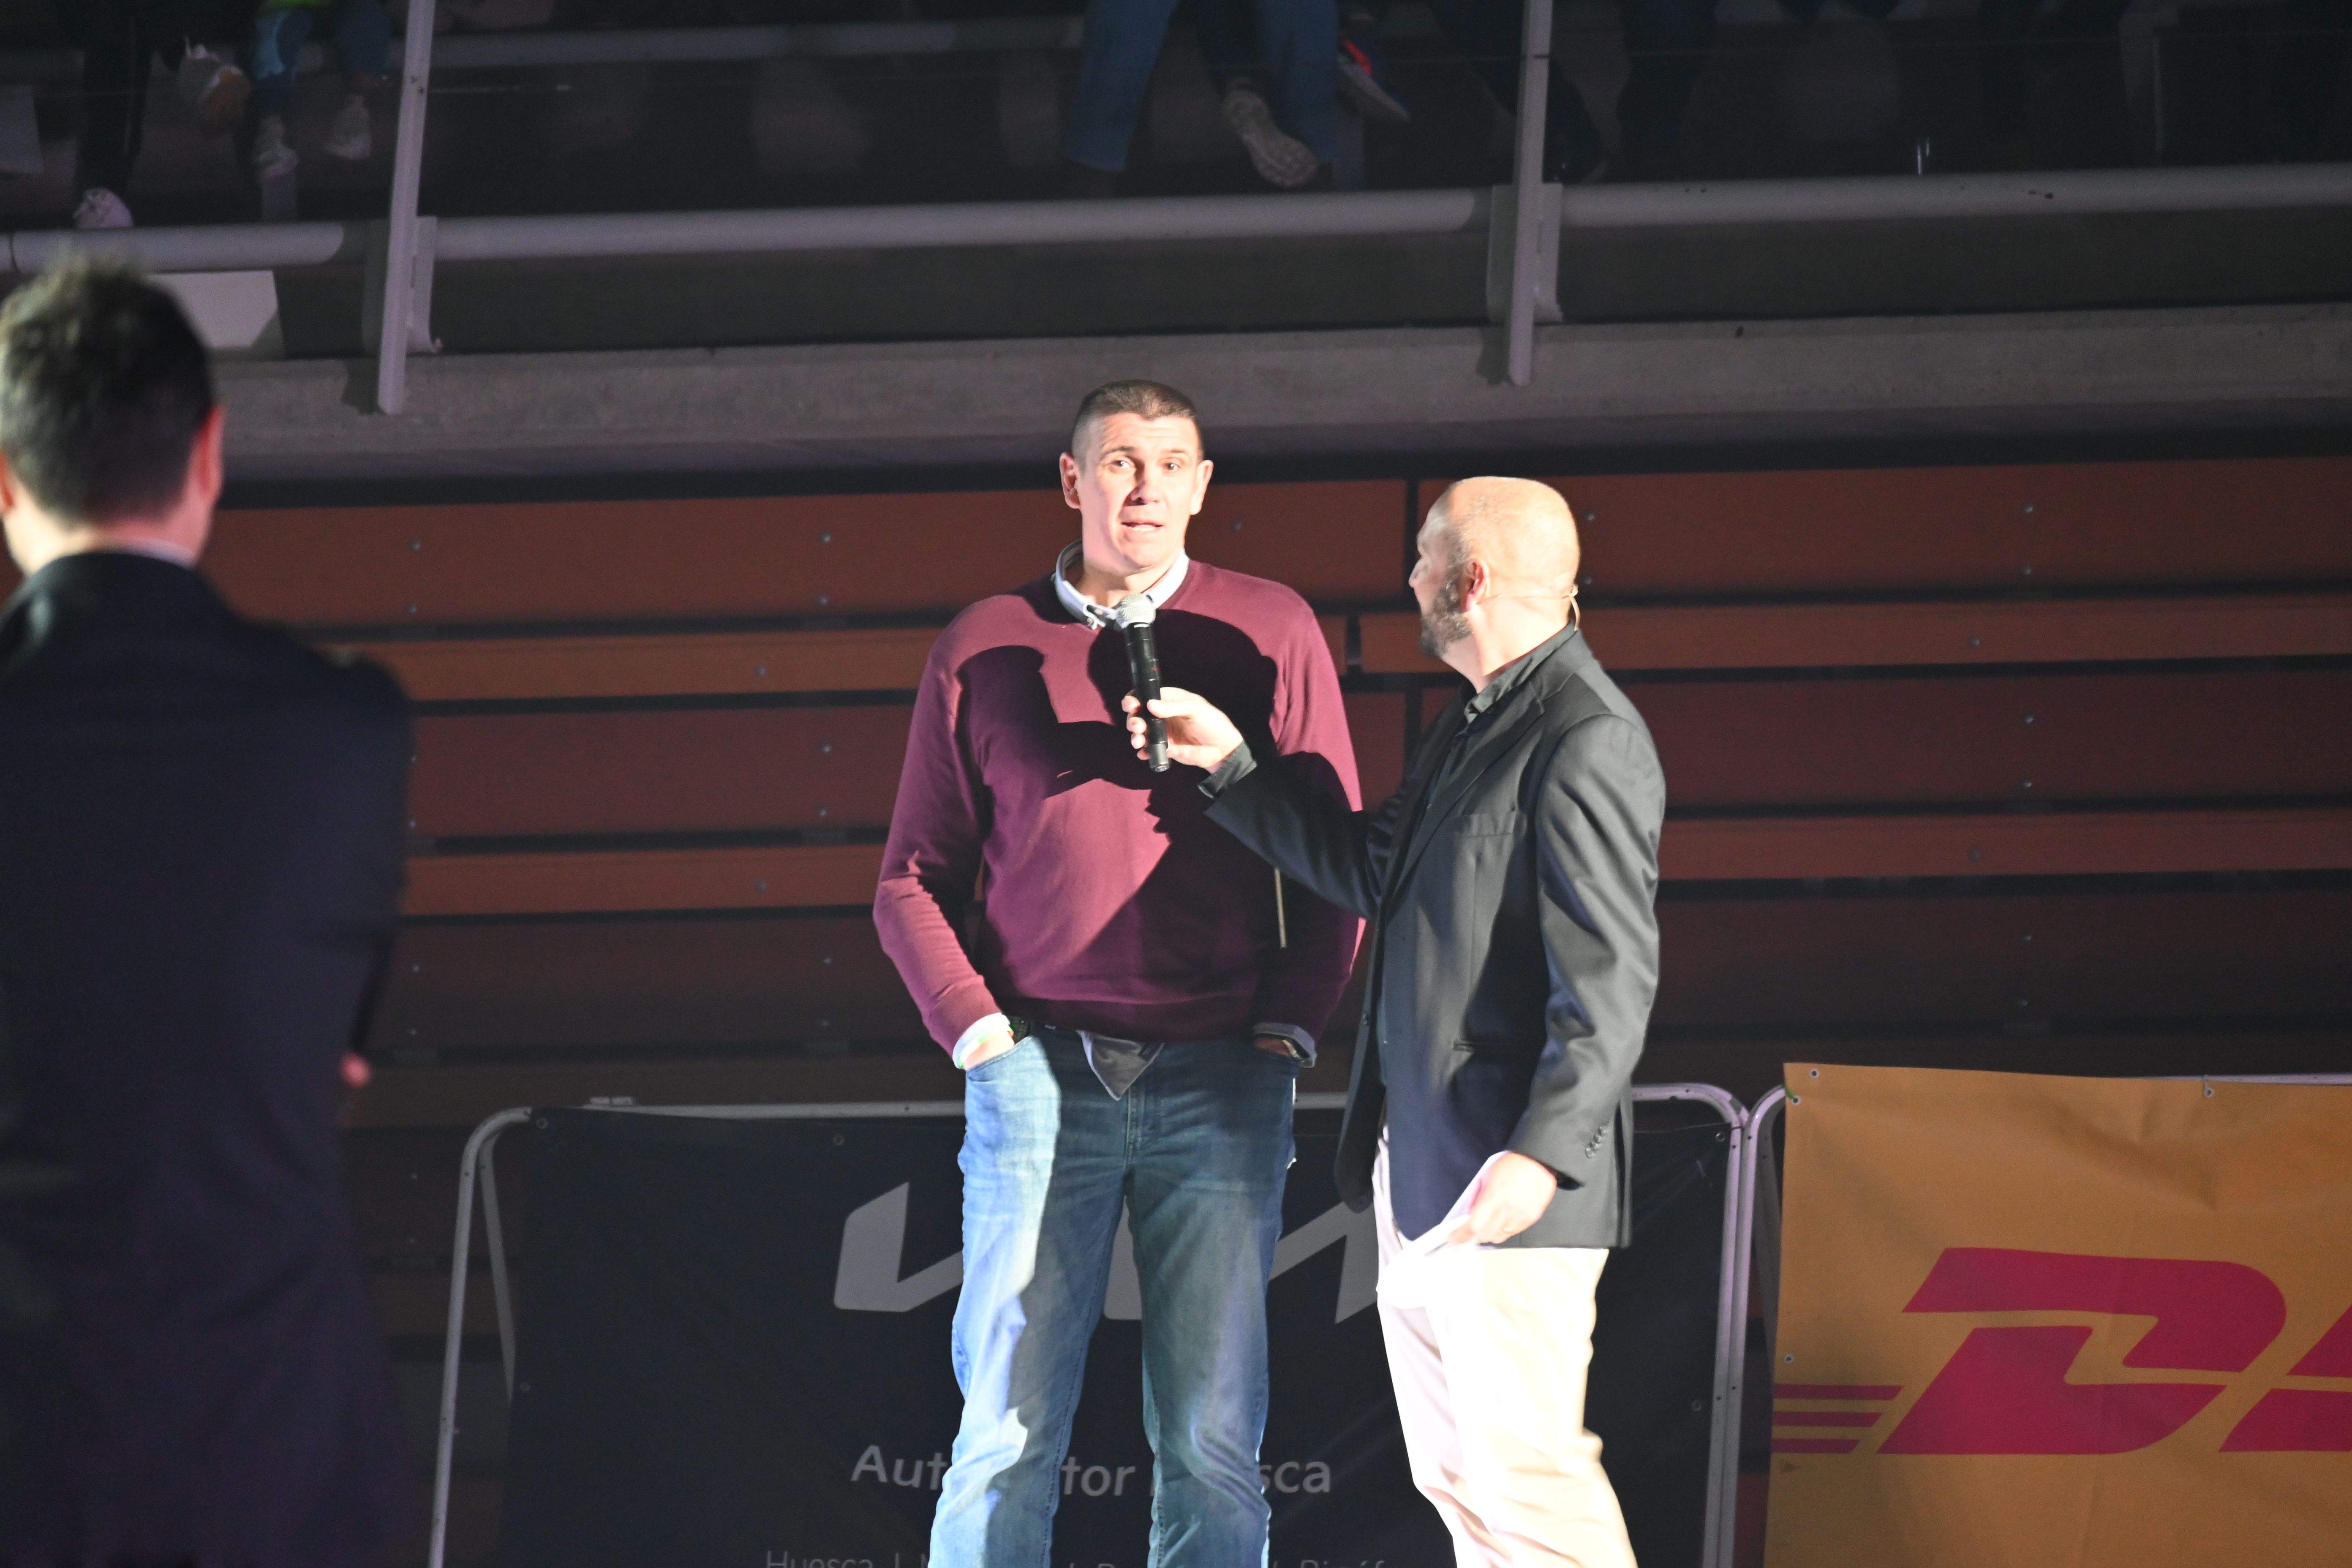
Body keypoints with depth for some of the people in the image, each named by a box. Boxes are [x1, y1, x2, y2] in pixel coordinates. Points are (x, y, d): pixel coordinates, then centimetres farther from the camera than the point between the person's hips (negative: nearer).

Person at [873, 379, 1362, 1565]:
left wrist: (1287, 1032, -2)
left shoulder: (1271, 631, 9)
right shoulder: (986, 648, 9)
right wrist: (981, 1032, -2)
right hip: (1043, 1069, 0)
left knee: (1212, 1446, -2)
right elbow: (913, 881, 12)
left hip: (1220, 1078, 0)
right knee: (1006, 1440, -5)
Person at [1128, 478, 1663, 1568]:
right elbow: (1371, 872, 28)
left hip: (1511, 1184, -11)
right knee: (1456, 1477, 12)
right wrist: (1228, 764, 27)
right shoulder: (1473, 726, 17)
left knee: (1524, 1465, -13)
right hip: (1420, 1170, 11)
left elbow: (1612, 980, -21)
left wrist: (1541, 1155, -28)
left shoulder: (1585, 741, -15)